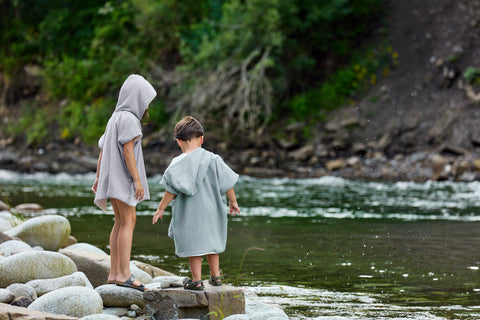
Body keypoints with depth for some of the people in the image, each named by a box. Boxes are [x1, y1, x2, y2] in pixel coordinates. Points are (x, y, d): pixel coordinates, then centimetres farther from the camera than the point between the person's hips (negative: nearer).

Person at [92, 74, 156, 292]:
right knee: (128, 222, -11)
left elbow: (103, 149, 17)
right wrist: (137, 179, -20)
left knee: (121, 223, 10)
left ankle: (114, 273, 8)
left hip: (113, 177, 9)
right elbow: (127, 150, -19)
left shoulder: (115, 118, 16)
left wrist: (99, 178, 19)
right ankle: (124, 274, -16)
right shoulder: (128, 118, -12)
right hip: (122, 176, -9)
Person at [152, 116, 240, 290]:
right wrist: (233, 201, 16)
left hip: (189, 212, -4)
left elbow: (172, 190, -15)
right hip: (211, 209, 4)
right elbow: (227, 183, 3)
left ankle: (197, 279, 5)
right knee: (211, 240, 18)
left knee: (193, 243, 2)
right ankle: (215, 275, 25)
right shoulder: (212, 159, 0)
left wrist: (161, 208, -8)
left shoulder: (178, 163, -12)